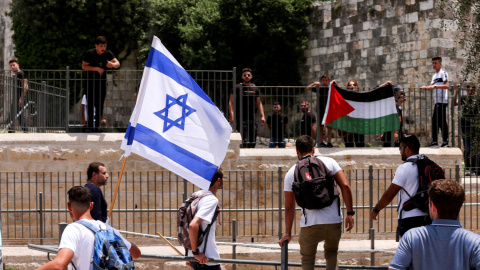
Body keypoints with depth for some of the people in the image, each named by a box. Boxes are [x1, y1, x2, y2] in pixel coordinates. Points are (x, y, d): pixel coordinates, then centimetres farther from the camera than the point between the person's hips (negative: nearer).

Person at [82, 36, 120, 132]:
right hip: (90, 82, -3)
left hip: (102, 82, 3)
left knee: (100, 105, 0)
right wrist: (96, 68, -21)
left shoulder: (108, 53, -3)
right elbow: (84, 66, -10)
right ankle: (90, 126, 3)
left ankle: (97, 126, 8)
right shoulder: (90, 53, -11)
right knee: (90, 104, -5)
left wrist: (113, 64, -29)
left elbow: (117, 63, -5)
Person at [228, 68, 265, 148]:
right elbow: (231, 102, -3)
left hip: (252, 118, 5)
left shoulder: (255, 89, 14)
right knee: (244, 141, -14)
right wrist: (232, 115, -14)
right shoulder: (237, 88, 0)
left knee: (253, 141, 2)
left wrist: (262, 116, 9)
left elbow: (259, 103, 19)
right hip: (241, 119, -5)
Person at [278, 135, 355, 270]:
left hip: (310, 225, -1)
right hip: (334, 221, 1)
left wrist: (288, 233, 15)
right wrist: (350, 213, 2)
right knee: (332, 253, 26)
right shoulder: (329, 162, 6)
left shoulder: (291, 173, 6)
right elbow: (345, 186, -4)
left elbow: (289, 207, 8)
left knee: (307, 258, 19)